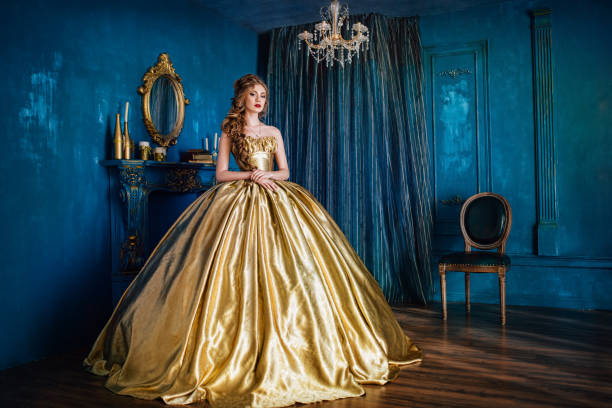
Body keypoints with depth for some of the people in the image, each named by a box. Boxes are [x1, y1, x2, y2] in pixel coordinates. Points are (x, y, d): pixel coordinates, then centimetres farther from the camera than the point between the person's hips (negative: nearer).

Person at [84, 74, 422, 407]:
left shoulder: (273, 132, 17)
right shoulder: (229, 132, 7)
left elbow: (285, 171, 12)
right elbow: (220, 174, 0)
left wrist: (267, 174, -7)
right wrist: (250, 175, -12)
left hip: (276, 200, 3)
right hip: (239, 202, -3)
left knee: (284, 270, -4)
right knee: (242, 268, -11)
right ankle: (244, 351, -4)